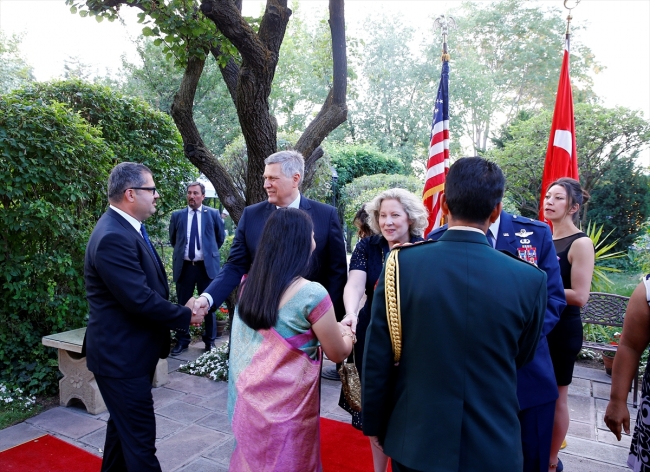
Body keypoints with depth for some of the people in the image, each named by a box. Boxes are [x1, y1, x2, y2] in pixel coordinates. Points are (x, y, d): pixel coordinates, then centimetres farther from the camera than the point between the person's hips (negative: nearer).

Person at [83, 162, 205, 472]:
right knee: (140, 435, 1)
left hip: (127, 351, 10)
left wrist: (181, 308, -4)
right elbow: (141, 299, -27)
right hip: (121, 356, -10)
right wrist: (186, 316, -14)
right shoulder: (113, 238, -25)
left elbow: (149, 287, 9)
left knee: (123, 425, 25)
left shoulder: (126, 229, 7)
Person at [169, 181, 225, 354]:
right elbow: (173, 239, 17)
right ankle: (182, 340, 23)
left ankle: (210, 341, 22)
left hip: (207, 266, -1)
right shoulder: (177, 215, 4)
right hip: (184, 266, 1)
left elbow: (220, 238, 12)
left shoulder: (213, 214, 0)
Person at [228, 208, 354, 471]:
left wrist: (330, 328, 15)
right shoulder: (311, 293, -23)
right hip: (287, 406, -5)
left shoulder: (248, 285, -3)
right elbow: (338, 354, -11)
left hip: (248, 399, 6)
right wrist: (346, 334, 11)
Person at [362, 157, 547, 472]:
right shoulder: (530, 280, -14)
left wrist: (374, 423, 4)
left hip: (415, 440, 0)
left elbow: (376, 358, -11)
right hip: (493, 446, 0)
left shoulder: (402, 263, -17)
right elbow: (521, 359, 2)